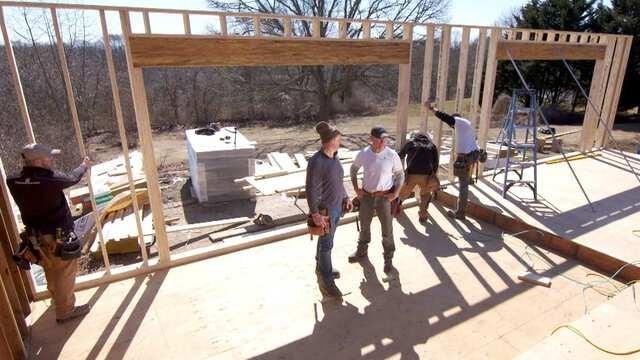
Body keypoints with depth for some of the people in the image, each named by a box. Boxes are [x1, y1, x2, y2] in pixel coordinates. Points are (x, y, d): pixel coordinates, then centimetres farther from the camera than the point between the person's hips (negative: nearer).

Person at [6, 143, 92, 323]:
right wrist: (85, 165, 12)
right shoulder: (51, 179, -27)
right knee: (64, 274, 9)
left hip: (37, 236, 7)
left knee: (51, 272, 28)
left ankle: (57, 300, 49)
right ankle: (65, 310, 22)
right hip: (58, 236, -7)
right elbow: (73, 178, -7)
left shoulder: (13, 182, -10)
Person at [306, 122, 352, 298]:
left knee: (326, 240, 22)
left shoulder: (335, 156, 2)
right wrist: (315, 214, -23)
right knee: (326, 244, 4)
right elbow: (311, 189, -21)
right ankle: (326, 281, 19)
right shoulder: (316, 161, -23)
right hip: (325, 210, -8)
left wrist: (346, 197, 14)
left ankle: (321, 268, 41)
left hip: (337, 207, 8)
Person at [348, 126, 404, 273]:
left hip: (385, 196, -2)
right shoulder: (363, 154, -10)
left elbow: (400, 175, -1)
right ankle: (361, 251, 43)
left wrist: (396, 193, -8)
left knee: (387, 229, 6)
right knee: (364, 225, 19)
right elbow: (353, 169, 8)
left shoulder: (392, 155, -14)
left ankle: (388, 258, 28)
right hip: (366, 195, 2)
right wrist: (356, 188, 2)